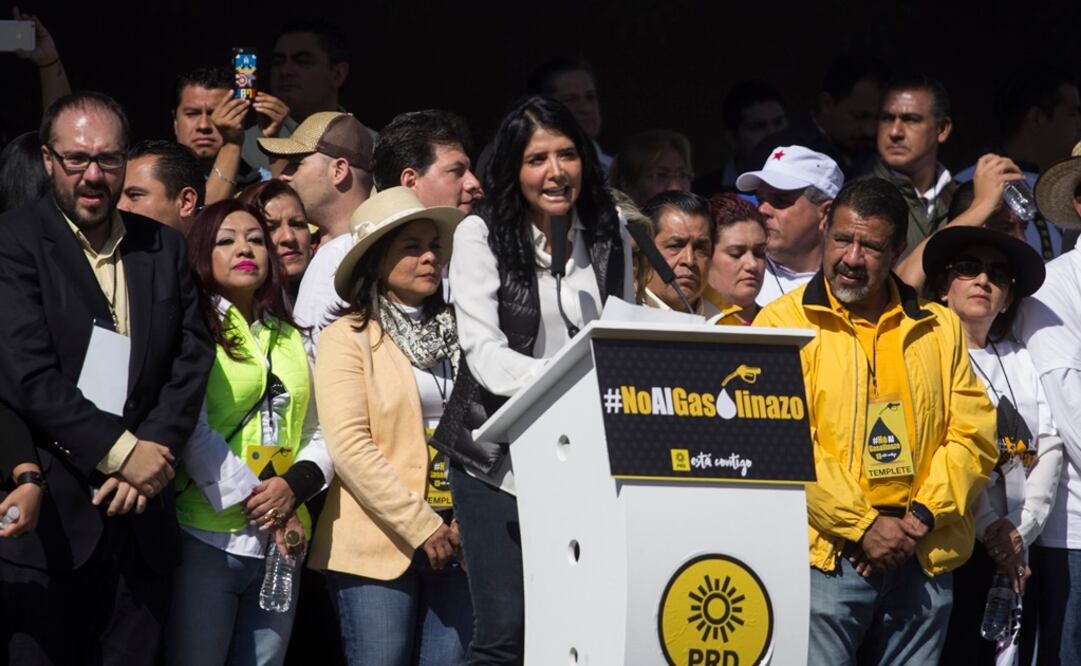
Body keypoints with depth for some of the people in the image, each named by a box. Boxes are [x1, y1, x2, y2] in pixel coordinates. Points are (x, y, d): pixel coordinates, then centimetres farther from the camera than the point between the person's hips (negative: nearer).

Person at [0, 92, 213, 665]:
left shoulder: (163, 247, 12)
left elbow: (192, 360, 7)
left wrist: (153, 452, -8)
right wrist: (121, 452, -14)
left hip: (140, 518, 4)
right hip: (49, 520, -4)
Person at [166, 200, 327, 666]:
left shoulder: (292, 340, 16)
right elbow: (192, 431, -9)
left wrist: (296, 486, -7)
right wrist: (260, 507, -14)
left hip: (281, 542, 5)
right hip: (207, 537, -5)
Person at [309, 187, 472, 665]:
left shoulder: (458, 336, 15)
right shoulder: (348, 338, 1)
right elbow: (349, 446, -9)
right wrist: (422, 527, -13)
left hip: (456, 546, 4)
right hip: (381, 544, -4)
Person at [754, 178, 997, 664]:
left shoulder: (939, 329, 14)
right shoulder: (783, 323, 1)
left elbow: (973, 434, 9)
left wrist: (923, 515, -6)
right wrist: (862, 527, -12)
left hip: (924, 560, 4)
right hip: (826, 556, -4)